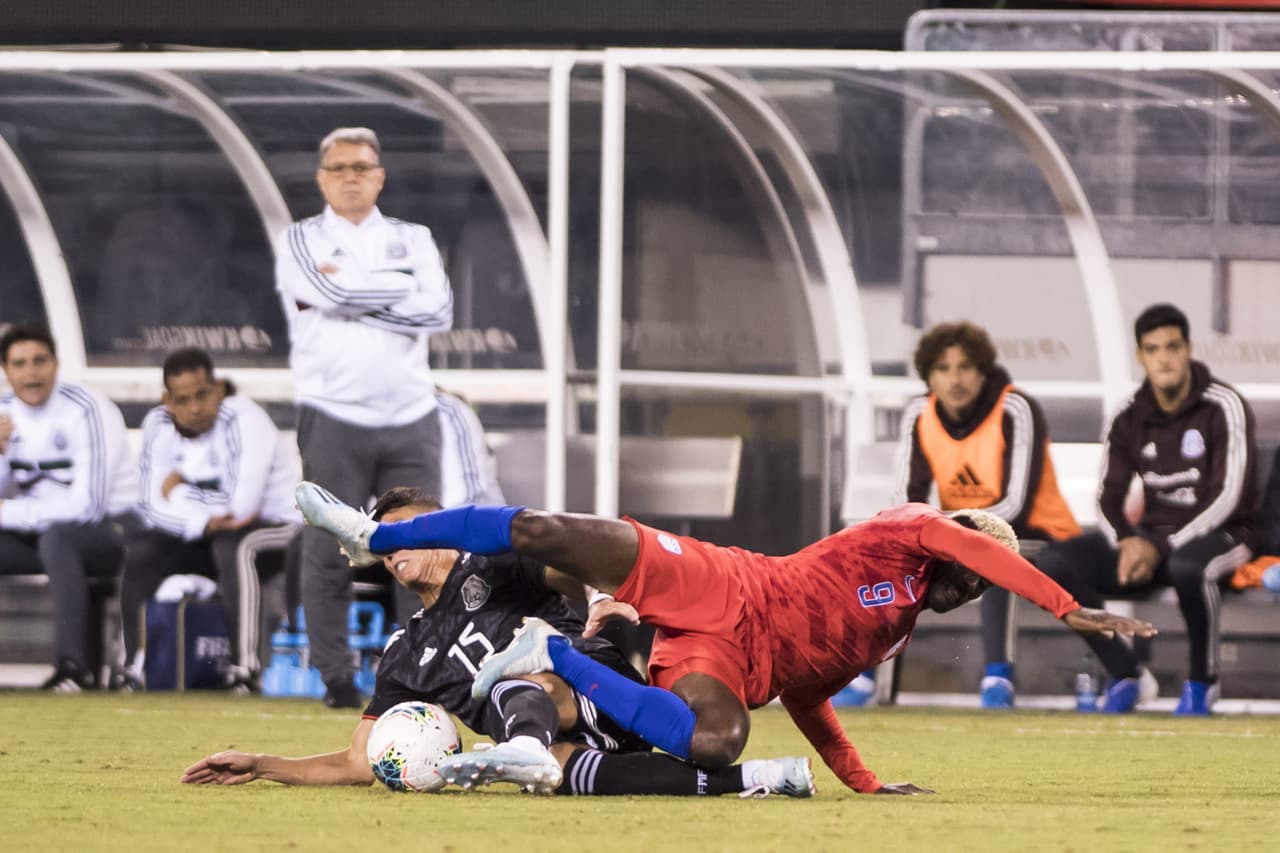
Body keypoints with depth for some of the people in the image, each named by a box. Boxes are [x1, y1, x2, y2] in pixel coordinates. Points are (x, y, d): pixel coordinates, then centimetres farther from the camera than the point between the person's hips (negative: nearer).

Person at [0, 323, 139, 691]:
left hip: (111, 527, -7)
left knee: (56, 537, -38)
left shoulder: (86, 411, -18)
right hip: (42, 534, 7)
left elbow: (88, 506, -25)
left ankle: (71, 664, -39)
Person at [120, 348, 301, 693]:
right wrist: (204, 522, -29)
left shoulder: (244, 421, -22)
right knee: (140, 549, -16)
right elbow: (155, 507, -9)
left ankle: (244, 668, -36)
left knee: (231, 544, -37)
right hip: (204, 539, 6)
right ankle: (133, 667, -14)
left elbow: (241, 507, -31)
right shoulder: (159, 425, -3)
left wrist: (183, 481, -15)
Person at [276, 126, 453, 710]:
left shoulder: (412, 240, 15)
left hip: (410, 418, 2)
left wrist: (348, 294, -6)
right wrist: (399, 286, -4)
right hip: (334, 417, -2)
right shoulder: (300, 241, 9)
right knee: (329, 553, -3)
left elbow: (438, 311, -3)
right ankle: (336, 678, 3)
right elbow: (330, 292, -13)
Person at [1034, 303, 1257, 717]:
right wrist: (1128, 543, -17)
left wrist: (1161, 548, -25)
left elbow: (1229, 497, -17)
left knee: (1187, 565, -43)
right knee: (1055, 562, -16)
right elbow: (1109, 498, 7)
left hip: (1221, 533, -5)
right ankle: (1127, 676, -7)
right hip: (1152, 536, 5)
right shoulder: (1129, 420, 5)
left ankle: (1202, 683, -18)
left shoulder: (1224, 408, -10)